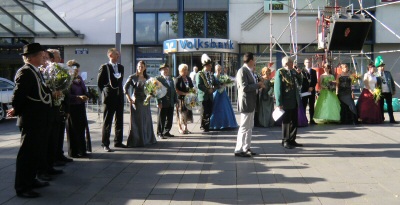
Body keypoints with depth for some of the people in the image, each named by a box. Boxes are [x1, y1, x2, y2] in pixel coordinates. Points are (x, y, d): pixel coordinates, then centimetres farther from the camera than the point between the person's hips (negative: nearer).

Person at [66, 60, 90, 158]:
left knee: (81, 128, 10)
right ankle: (73, 152, 12)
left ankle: (81, 150, 20)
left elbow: (85, 91, 10)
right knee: (73, 130, 2)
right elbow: (67, 95, -16)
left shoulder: (79, 78, 12)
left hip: (80, 106, 6)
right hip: (72, 107, -6)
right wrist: (78, 97, -24)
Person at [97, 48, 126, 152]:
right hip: (110, 97, -6)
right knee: (107, 121, -2)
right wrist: (105, 92, 0)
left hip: (119, 97, 6)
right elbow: (99, 82, -1)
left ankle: (118, 141, 19)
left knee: (120, 120, 10)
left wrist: (119, 90, 10)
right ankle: (105, 143, 3)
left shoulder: (121, 67, 12)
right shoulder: (104, 67, -5)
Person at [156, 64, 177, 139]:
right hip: (163, 103, -6)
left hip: (171, 103, 6)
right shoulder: (158, 79, -4)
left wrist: (175, 100, 9)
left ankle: (166, 132, 23)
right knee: (162, 119, 1)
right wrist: (159, 102, -17)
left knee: (170, 119, 10)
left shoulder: (171, 79, 17)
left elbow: (173, 90, 17)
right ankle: (160, 133, 12)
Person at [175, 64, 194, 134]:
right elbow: (176, 90, -14)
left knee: (187, 113, 10)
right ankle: (180, 128, 7)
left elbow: (192, 87, 21)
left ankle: (185, 128, 20)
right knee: (181, 114, -2)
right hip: (181, 99, -6)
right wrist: (185, 93, -20)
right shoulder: (178, 79, -8)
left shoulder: (188, 78, 12)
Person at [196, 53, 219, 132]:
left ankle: (206, 126, 20)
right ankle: (204, 126, 10)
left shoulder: (211, 75, 16)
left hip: (210, 96, 6)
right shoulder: (200, 74, -5)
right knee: (205, 112, -3)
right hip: (203, 96, -6)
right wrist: (207, 90, -18)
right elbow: (199, 85, -16)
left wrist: (213, 89, -7)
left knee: (209, 111, 6)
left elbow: (216, 84, 14)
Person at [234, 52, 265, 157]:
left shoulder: (248, 71, 13)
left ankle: (246, 147, 23)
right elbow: (245, 87, -24)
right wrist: (258, 85, -15)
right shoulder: (242, 71, -17)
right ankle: (239, 150, 3)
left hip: (250, 103, 10)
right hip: (246, 103, -10)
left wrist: (259, 85, 4)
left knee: (249, 126, 15)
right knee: (244, 127, -5)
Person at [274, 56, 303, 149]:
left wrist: (299, 74, -1)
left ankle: (292, 140, 23)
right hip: (286, 102, -7)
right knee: (286, 122, 4)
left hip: (295, 101, 7)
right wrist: (279, 103, -19)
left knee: (294, 122, 12)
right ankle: (285, 141, 15)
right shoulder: (280, 72, -12)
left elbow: (300, 83, 17)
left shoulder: (293, 71, 8)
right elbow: (277, 88, -15)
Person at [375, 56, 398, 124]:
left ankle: (392, 119, 6)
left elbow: (392, 82, 16)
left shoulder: (388, 73, 12)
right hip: (381, 93, -3)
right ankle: (381, 118, 16)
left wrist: (394, 90, 14)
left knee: (390, 105, 4)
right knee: (381, 106, 5)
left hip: (388, 92, 3)